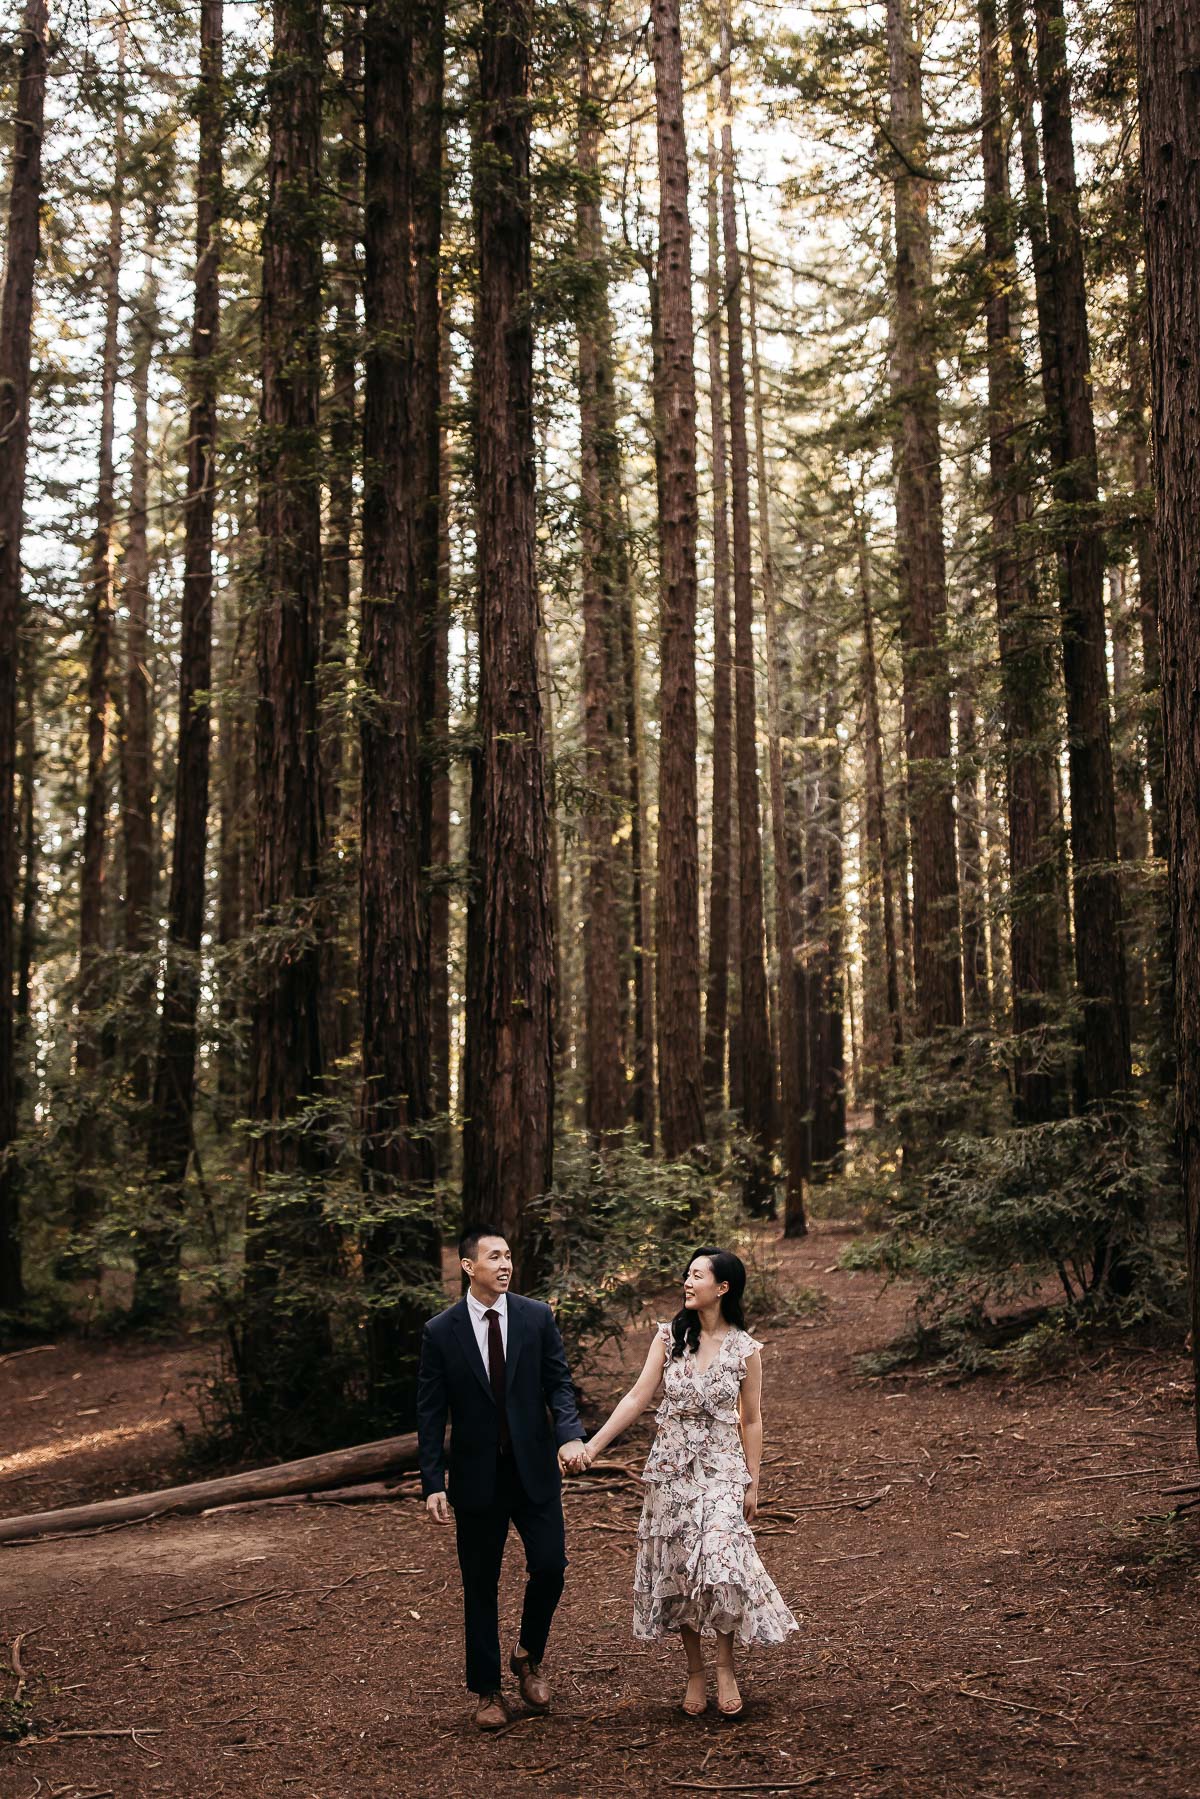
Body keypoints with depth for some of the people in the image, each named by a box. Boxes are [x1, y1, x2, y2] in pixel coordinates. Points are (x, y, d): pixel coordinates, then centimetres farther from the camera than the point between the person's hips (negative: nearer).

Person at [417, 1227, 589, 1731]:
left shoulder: (537, 1316, -2)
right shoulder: (440, 1331, -5)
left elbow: (558, 1382, -2)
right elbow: (430, 1414, -3)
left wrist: (570, 1434, -21)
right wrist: (433, 1484, -9)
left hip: (535, 1470, 1)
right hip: (477, 1477, -1)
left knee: (550, 1568, -3)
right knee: (480, 1586, 8)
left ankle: (528, 1658, 26)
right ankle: (487, 1691, 25)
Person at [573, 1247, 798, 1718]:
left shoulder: (745, 1349, -4)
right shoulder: (669, 1336, -1)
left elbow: (751, 1420, 3)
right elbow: (638, 1397, -2)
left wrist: (752, 1485, 3)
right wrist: (592, 1446, -8)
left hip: (722, 1469, -2)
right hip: (671, 1467, 2)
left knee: (719, 1563, -15)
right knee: (676, 1568, 6)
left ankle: (725, 1667, 6)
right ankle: (695, 1671, 20)